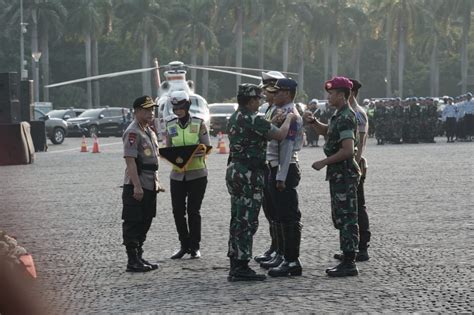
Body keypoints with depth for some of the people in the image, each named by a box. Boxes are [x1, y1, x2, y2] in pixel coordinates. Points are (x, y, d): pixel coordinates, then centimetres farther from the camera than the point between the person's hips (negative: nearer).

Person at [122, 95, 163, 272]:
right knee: (133, 224, -4)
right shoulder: (132, 132, -14)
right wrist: (136, 186, -25)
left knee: (144, 223, 13)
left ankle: (139, 257, 21)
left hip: (149, 186, 9)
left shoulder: (149, 132, 17)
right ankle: (133, 261, -2)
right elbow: (130, 160, -20)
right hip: (136, 186, -9)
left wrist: (157, 183, 22)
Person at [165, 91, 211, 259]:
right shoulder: (170, 125, 6)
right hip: (177, 174, 3)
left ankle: (194, 247, 10)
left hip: (197, 174, -3)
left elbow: (207, 148, -4)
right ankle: (184, 245, 18)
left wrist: (192, 154, -23)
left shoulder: (199, 124, -3)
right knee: (178, 211, 3)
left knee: (193, 211, -1)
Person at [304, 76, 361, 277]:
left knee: (347, 218, -8)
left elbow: (348, 150, -25)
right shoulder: (339, 116, 15)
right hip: (338, 174, 11)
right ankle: (347, 260, 19)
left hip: (345, 174, -11)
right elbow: (326, 131, 33)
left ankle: (349, 264, -6)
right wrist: (313, 122, 14)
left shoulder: (346, 118, -18)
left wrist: (324, 162, -17)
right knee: (340, 218, 14)